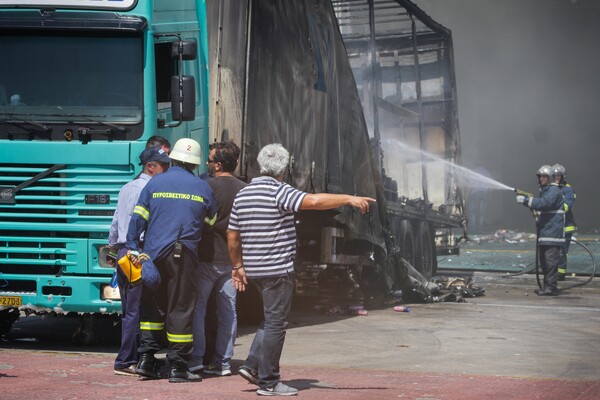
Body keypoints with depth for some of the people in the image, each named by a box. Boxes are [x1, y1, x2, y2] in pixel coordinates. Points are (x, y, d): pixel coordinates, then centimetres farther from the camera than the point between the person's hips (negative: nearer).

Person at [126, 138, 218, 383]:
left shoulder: (154, 183, 5)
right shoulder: (202, 188, 3)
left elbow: (137, 218, 1)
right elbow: (212, 222, 14)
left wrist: (133, 248, 6)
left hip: (153, 255, 2)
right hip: (184, 256, -2)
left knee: (152, 306, 13)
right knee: (180, 309, 1)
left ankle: (146, 358, 8)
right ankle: (178, 367, 2)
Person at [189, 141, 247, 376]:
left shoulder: (209, 187, -12)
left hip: (208, 257, -5)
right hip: (233, 259, 5)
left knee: (197, 307, 3)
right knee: (228, 310, 8)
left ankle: (195, 359, -1)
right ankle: (224, 362, 9)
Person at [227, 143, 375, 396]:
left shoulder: (243, 195, 11)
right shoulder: (279, 192, -12)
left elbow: (232, 235, 15)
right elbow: (314, 201, -27)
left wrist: (238, 265, 23)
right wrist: (349, 199, -22)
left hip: (254, 270, 8)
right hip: (278, 269, -8)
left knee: (271, 319, 21)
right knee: (276, 323, -1)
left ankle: (252, 365, 12)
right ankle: (268, 382, 2)